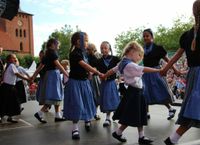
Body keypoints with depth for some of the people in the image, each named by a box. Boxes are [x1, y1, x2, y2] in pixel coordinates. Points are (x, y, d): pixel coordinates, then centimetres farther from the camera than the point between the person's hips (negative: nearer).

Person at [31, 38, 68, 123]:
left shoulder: (47, 54, 16)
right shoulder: (52, 53, -9)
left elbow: (40, 67, 16)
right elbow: (58, 65, -18)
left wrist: (33, 77, 20)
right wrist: (67, 75, -20)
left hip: (48, 75, 9)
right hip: (53, 75, -9)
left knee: (57, 97, 11)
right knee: (53, 97, -8)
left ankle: (58, 116, 14)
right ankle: (39, 113, -11)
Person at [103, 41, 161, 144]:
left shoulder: (123, 63, 9)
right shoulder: (130, 65, -20)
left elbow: (113, 70, 21)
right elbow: (144, 69, -28)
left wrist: (104, 76, 36)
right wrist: (158, 70, -28)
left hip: (134, 91, 10)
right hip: (134, 92, -10)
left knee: (139, 115, 14)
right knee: (132, 117, 3)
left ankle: (141, 137, 22)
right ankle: (118, 133, 19)